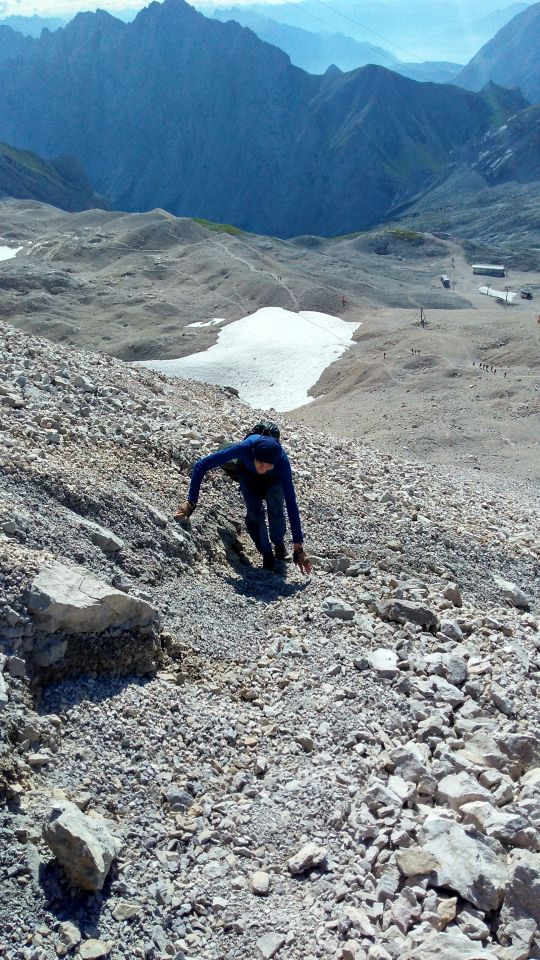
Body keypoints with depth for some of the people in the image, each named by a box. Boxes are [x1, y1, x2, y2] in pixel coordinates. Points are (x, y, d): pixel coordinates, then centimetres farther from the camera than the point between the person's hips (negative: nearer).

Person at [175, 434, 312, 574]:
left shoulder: (282, 460, -43)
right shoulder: (244, 447, -44)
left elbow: (291, 503, -42)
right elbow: (201, 465, -38)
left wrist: (298, 547, -42)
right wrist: (191, 502, -44)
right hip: (248, 473, 0)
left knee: (276, 509, -17)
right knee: (254, 512, -18)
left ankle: (278, 543, 16)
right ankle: (267, 553, 6)